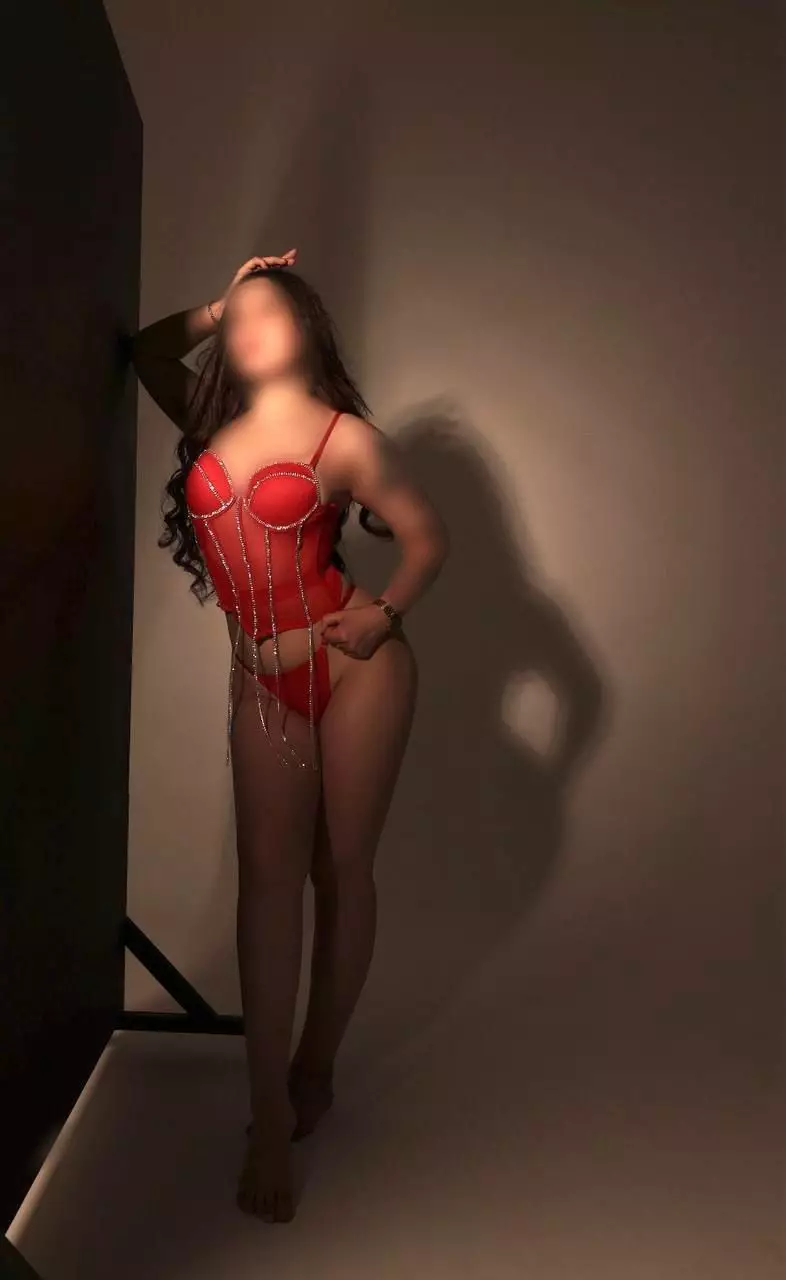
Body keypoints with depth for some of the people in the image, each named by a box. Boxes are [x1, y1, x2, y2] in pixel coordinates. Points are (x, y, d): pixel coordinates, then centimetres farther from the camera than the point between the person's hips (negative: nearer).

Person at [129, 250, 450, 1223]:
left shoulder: (344, 436, -2)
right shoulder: (212, 423, 10)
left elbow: (427, 535, 3)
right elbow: (145, 350, 25)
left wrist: (386, 615, -13)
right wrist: (218, 306, 14)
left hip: (355, 669, -3)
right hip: (262, 682, 3)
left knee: (341, 869, 4)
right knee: (270, 870, -4)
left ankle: (314, 1070, 22)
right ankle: (271, 1113, 2)